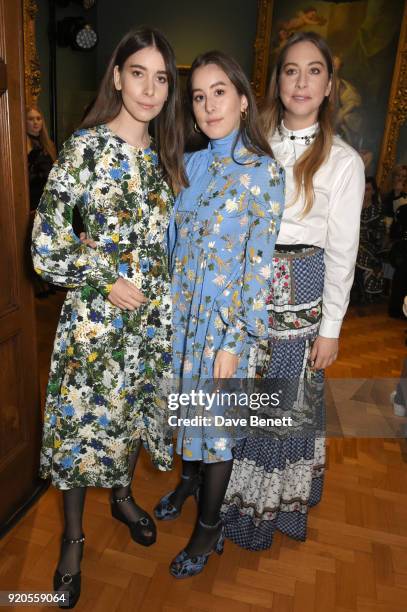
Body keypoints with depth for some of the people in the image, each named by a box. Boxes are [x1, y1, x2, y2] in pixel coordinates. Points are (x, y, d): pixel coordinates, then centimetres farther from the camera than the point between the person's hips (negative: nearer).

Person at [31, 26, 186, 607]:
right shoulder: (85, 147, -11)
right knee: (84, 418, 8)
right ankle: (73, 535, 33)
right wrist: (107, 281, -14)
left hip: (154, 314, 5)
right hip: (95, 317, -5)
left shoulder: (163, 153, 7)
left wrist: (163, 293, 8)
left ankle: (123, 495, 47)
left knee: (135, 410, 19)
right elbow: (46, 246, -13)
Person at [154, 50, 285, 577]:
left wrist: (235, 341, -15)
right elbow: (173, 241, 11)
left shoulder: (263, 171, -11)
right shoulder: (189, 164, 6)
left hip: (226, 316, -5)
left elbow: (259, 262, -13)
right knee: (187, 403, 20)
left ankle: (208, 527, 30)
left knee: (217, 416, 8)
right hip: (181, 309, 6)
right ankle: (190, 479, 49)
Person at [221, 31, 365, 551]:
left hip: (299, 302, -3)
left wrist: (331, 328, -5)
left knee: (287, 402, 7)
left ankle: (275, 507, 33)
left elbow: (342, 252, -4)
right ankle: (233, 496, 38)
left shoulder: (342, 161, -3)